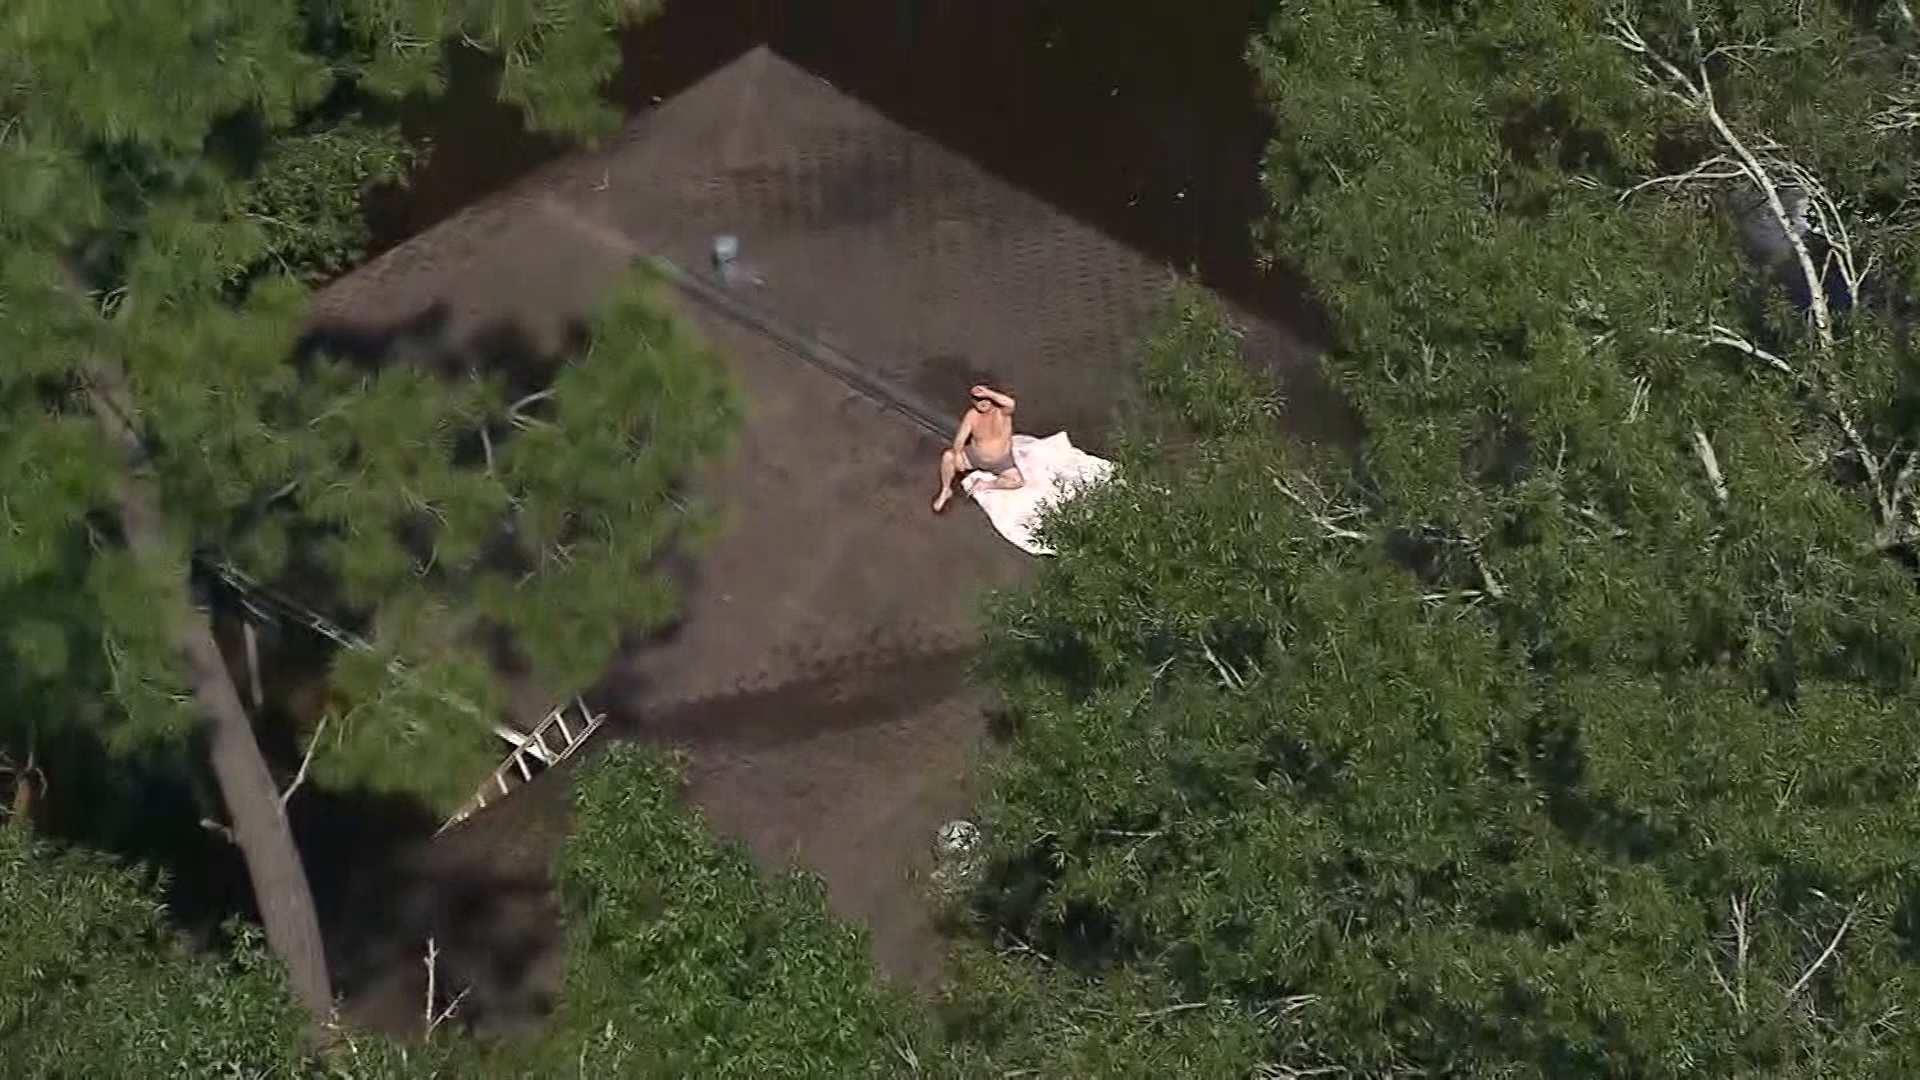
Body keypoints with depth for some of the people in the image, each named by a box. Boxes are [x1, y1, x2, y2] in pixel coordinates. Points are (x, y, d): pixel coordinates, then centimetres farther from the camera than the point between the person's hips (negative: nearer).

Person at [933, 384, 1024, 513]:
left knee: (1018, 482, -21)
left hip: (1001, 461, -1)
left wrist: (988, 393, -52)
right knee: (948, 456, -21)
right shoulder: (972, 415, -16)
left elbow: (1010, 403, -48)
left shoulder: (1002, 411, -24)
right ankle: (945, 491, 0)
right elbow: (961, 436, -21)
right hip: (975, 456, 1)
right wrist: (957, 453, -39)